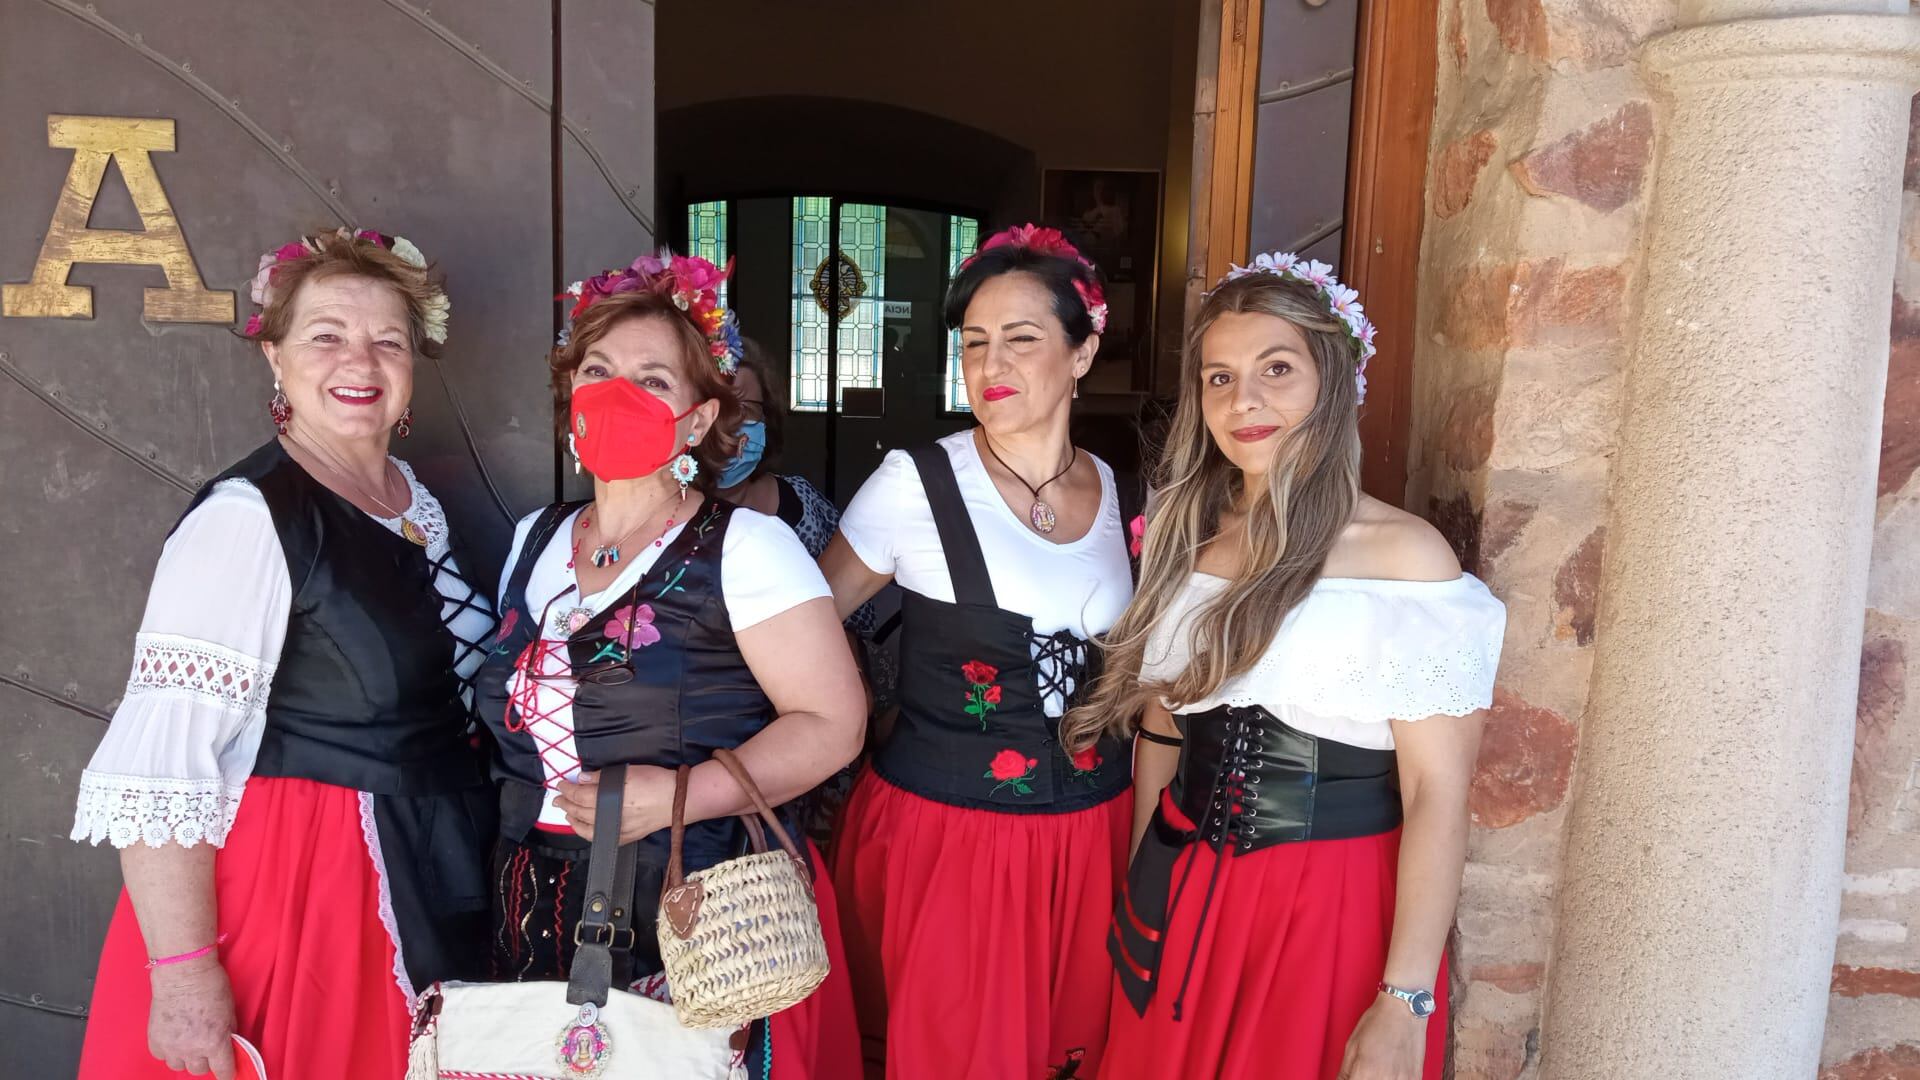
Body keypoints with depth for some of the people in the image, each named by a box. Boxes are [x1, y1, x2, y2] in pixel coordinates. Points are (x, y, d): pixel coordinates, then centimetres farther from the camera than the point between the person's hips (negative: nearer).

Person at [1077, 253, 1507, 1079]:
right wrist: (1139, 888, 14)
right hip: (1180, 899, 5)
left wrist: (1403, 1004, -18)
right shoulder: (1185, 535, 3)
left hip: (1334, 910, -5)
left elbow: (1438, 793, -15)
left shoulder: (1406, 555, -13)